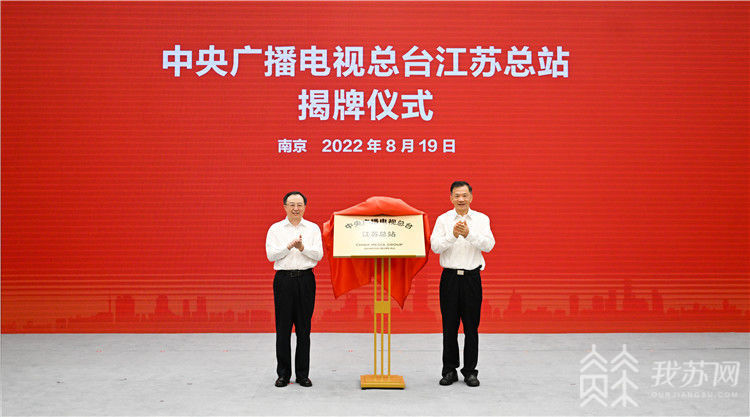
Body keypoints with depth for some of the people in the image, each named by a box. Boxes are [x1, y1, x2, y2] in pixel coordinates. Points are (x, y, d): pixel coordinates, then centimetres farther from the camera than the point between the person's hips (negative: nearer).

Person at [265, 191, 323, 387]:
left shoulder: (313, 228, 8)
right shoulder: (275, 229, 6)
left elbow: (318, 255, -2)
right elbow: (271, 255, -4)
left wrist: (302, 247, -18)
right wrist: (289, 246, -17)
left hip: (305, 279, 1)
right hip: (284, 279, 0)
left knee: (304, 328, 4)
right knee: (283, 328, 1)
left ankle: (303, 374, 12)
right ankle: (283, 374, 12)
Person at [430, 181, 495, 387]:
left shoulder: (481, 219, 3)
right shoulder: (443, 219, 3)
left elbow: (488, 245, -11)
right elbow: (435, 246, -8)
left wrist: (469, 234, -27)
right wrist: (453, 235, -25)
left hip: (472, 277, 0)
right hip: (450, 277, 0)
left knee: (472, 326, 4)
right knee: (449, 326, 5)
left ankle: (470, 371, 15)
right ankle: (449, 370, 16)